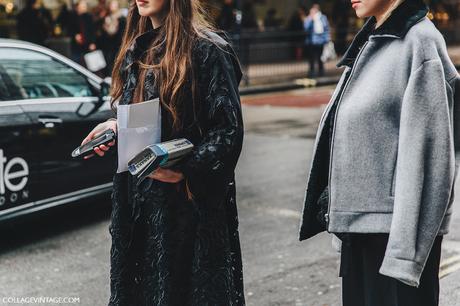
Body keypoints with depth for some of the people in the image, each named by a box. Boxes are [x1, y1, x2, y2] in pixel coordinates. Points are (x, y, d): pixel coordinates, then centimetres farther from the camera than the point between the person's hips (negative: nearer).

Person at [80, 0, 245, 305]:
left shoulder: (206, 50, -11)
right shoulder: (137, 50, 13)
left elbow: (228, 129, -13)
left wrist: (187, 170, -24)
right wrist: (115, 127, 6)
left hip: (187, 199, -7)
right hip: (137, 195, 7)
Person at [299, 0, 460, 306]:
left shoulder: (420, 42, -12)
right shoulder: (372, 42, 12)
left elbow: (427, 153, -16)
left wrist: (405, 247, -19)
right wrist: (343, 225, 15)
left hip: (395, 226, -8)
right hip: (360, 224, 8)